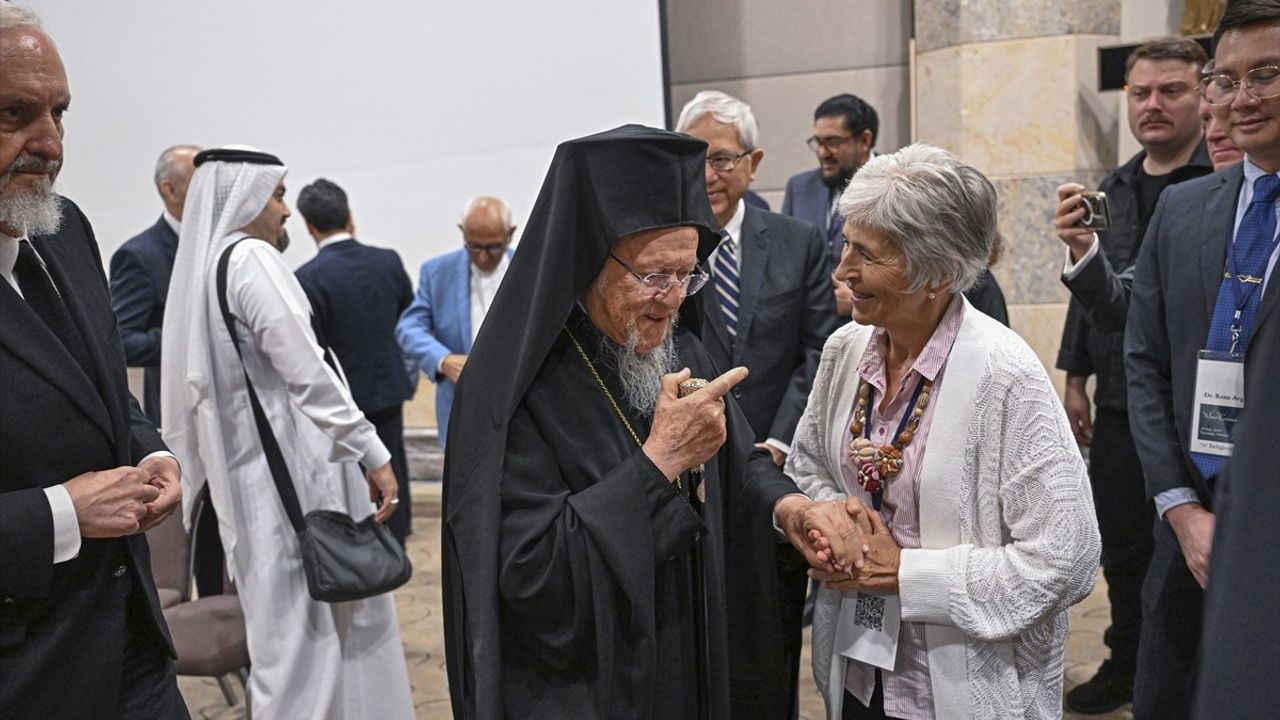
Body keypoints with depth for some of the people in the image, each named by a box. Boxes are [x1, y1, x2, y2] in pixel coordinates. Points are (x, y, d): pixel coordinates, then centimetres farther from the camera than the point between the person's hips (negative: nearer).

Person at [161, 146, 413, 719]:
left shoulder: (202, 266, 13)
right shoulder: (252, 259, -12)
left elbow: (197, 389, 17)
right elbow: (308, 374, -19)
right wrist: (373, 454, -15)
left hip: (245, 473, 9)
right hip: (296, 471, -9)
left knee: (283, 621, 16)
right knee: (323, 622, 0)